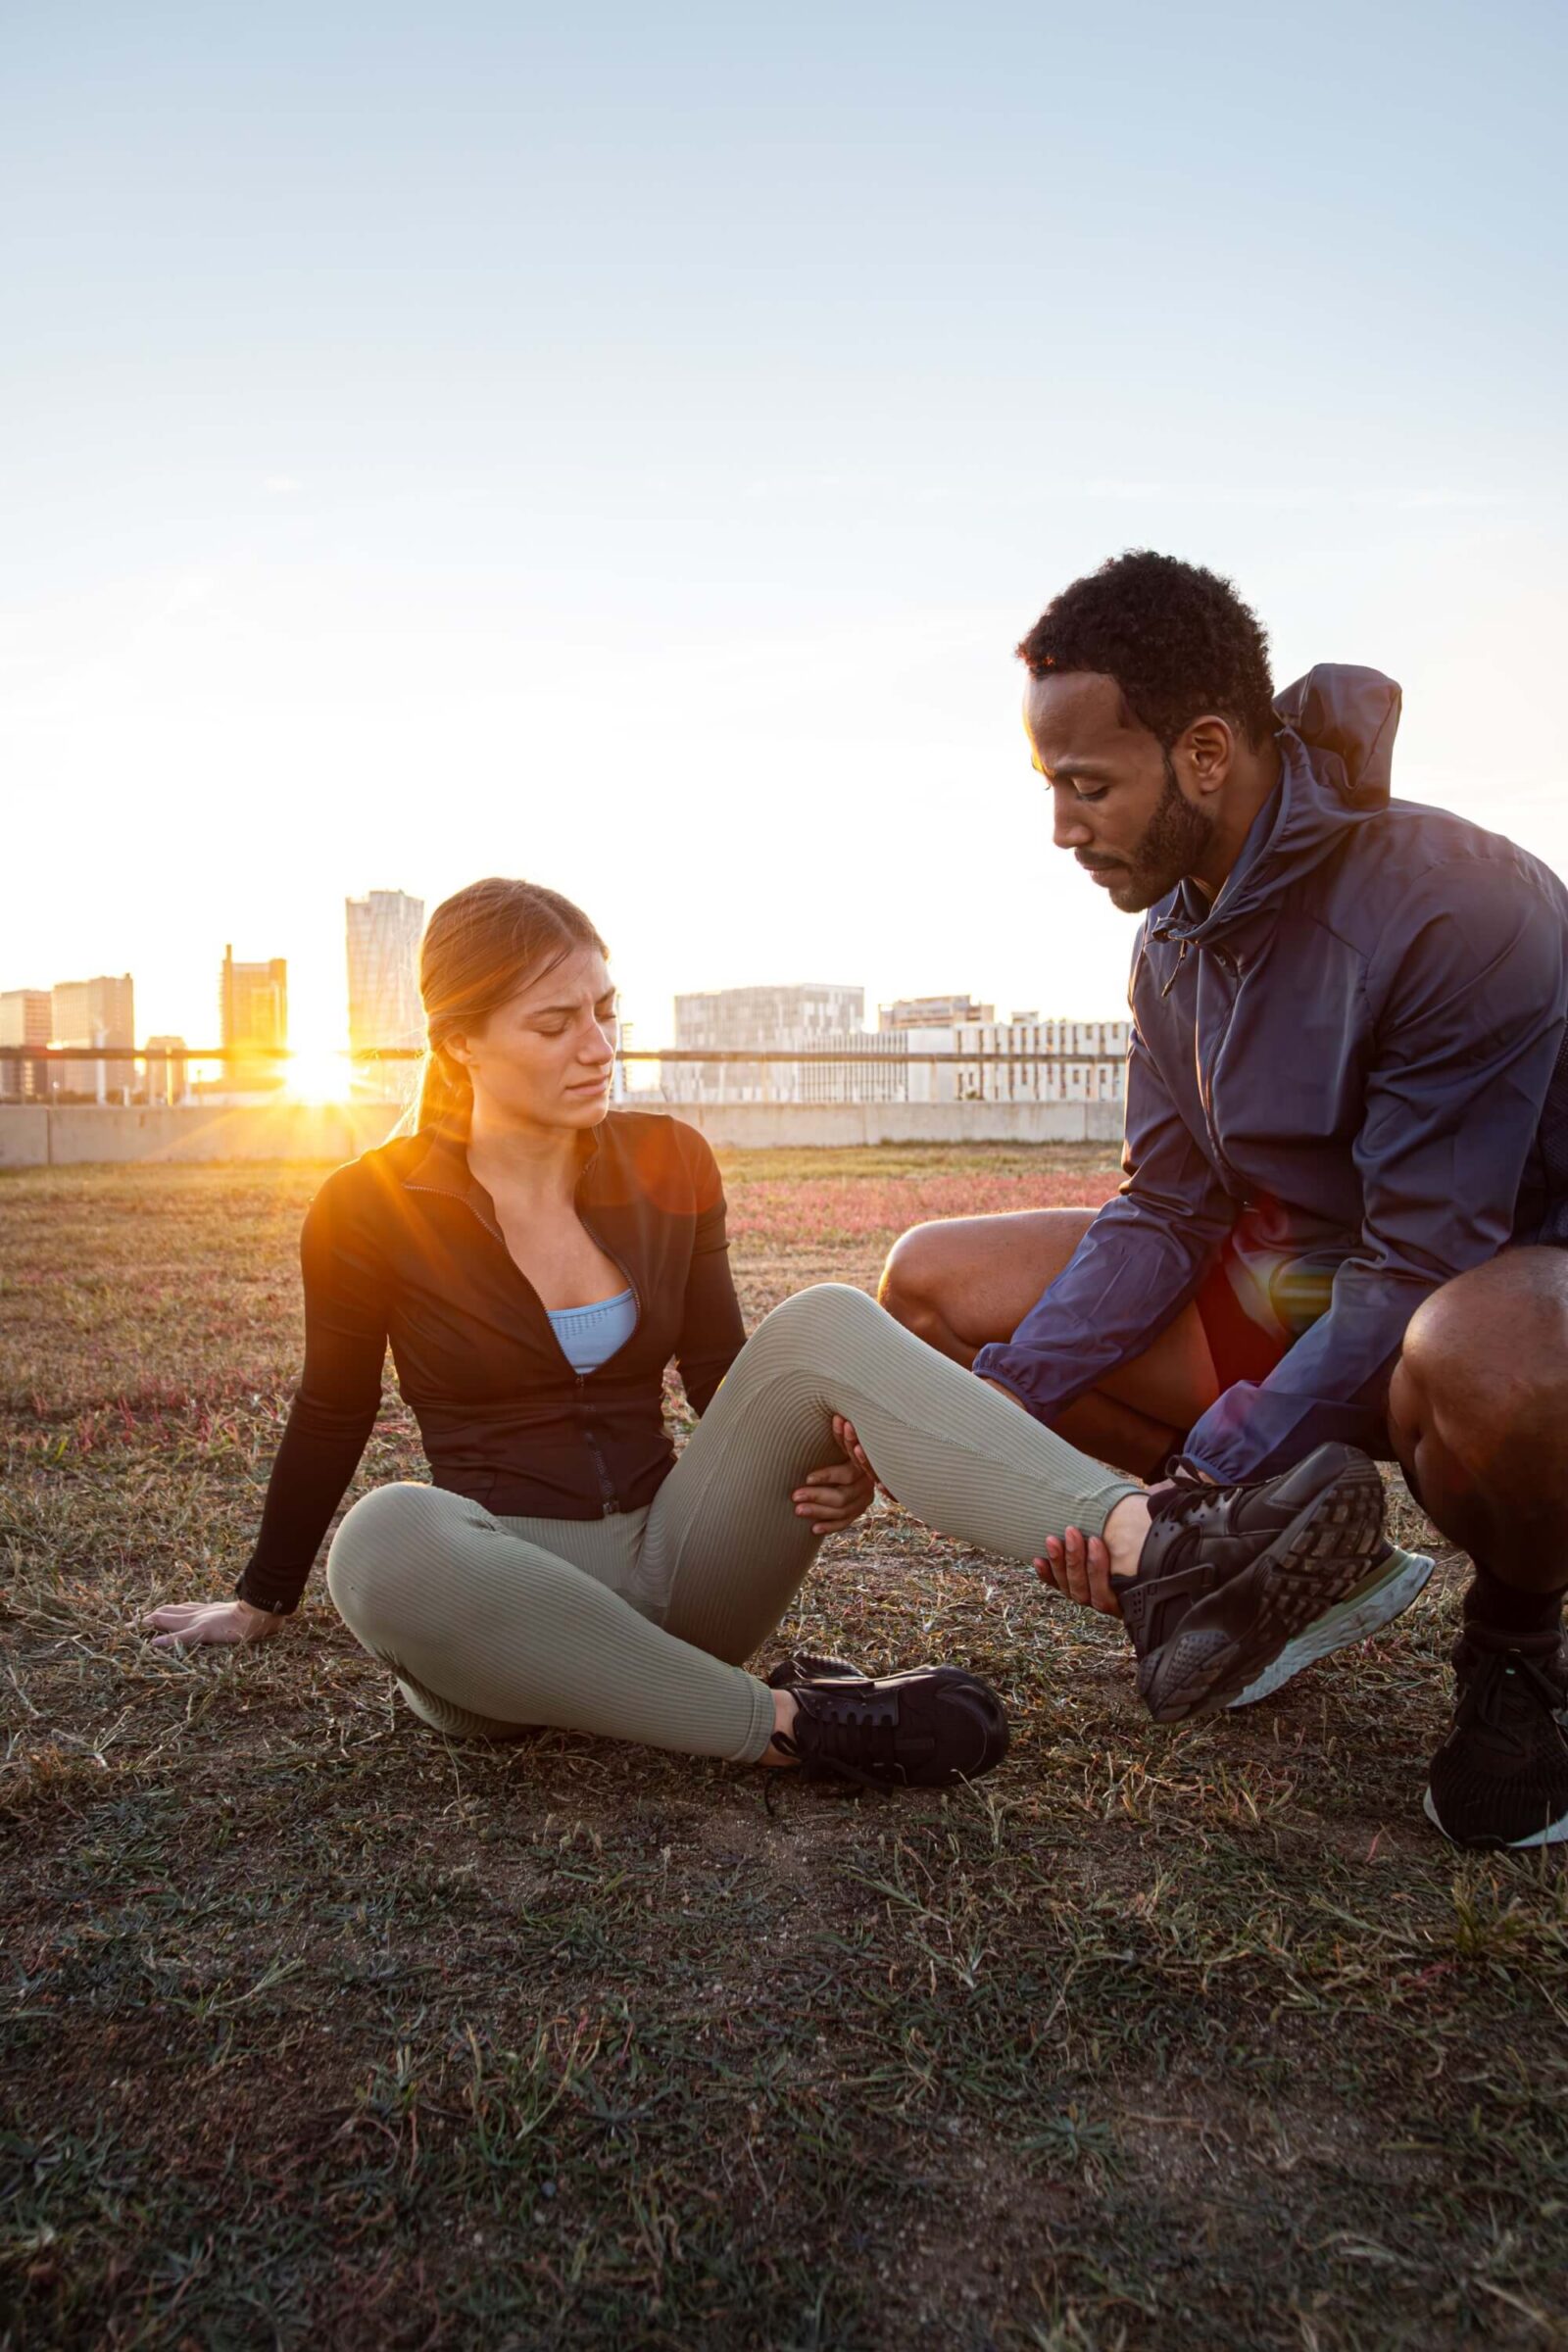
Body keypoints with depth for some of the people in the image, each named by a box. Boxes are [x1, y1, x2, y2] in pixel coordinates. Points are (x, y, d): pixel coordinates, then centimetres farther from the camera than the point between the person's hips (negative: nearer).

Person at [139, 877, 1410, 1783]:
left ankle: (1168, 1557, -43)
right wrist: (263, 1601, 21)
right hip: (509, 1602, -2)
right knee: (387, 1538, -39)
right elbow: (333, 1415, 9)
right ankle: (787, 1722, -34)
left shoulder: (668, 1167, 3)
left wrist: (832, 1463, -10)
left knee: (823, 1325, -24)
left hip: (678, 1559, 3)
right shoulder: (372, 1211, -5)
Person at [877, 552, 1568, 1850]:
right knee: (937, 1280, -3)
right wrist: (996, 1404, -14)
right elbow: (1168, 1212, -2)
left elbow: (1424, 1271, -27)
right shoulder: (1176, 941, -1)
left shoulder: (1453, 907, -25)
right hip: (1300, 1278, 7)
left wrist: (1197, 1491, -28)